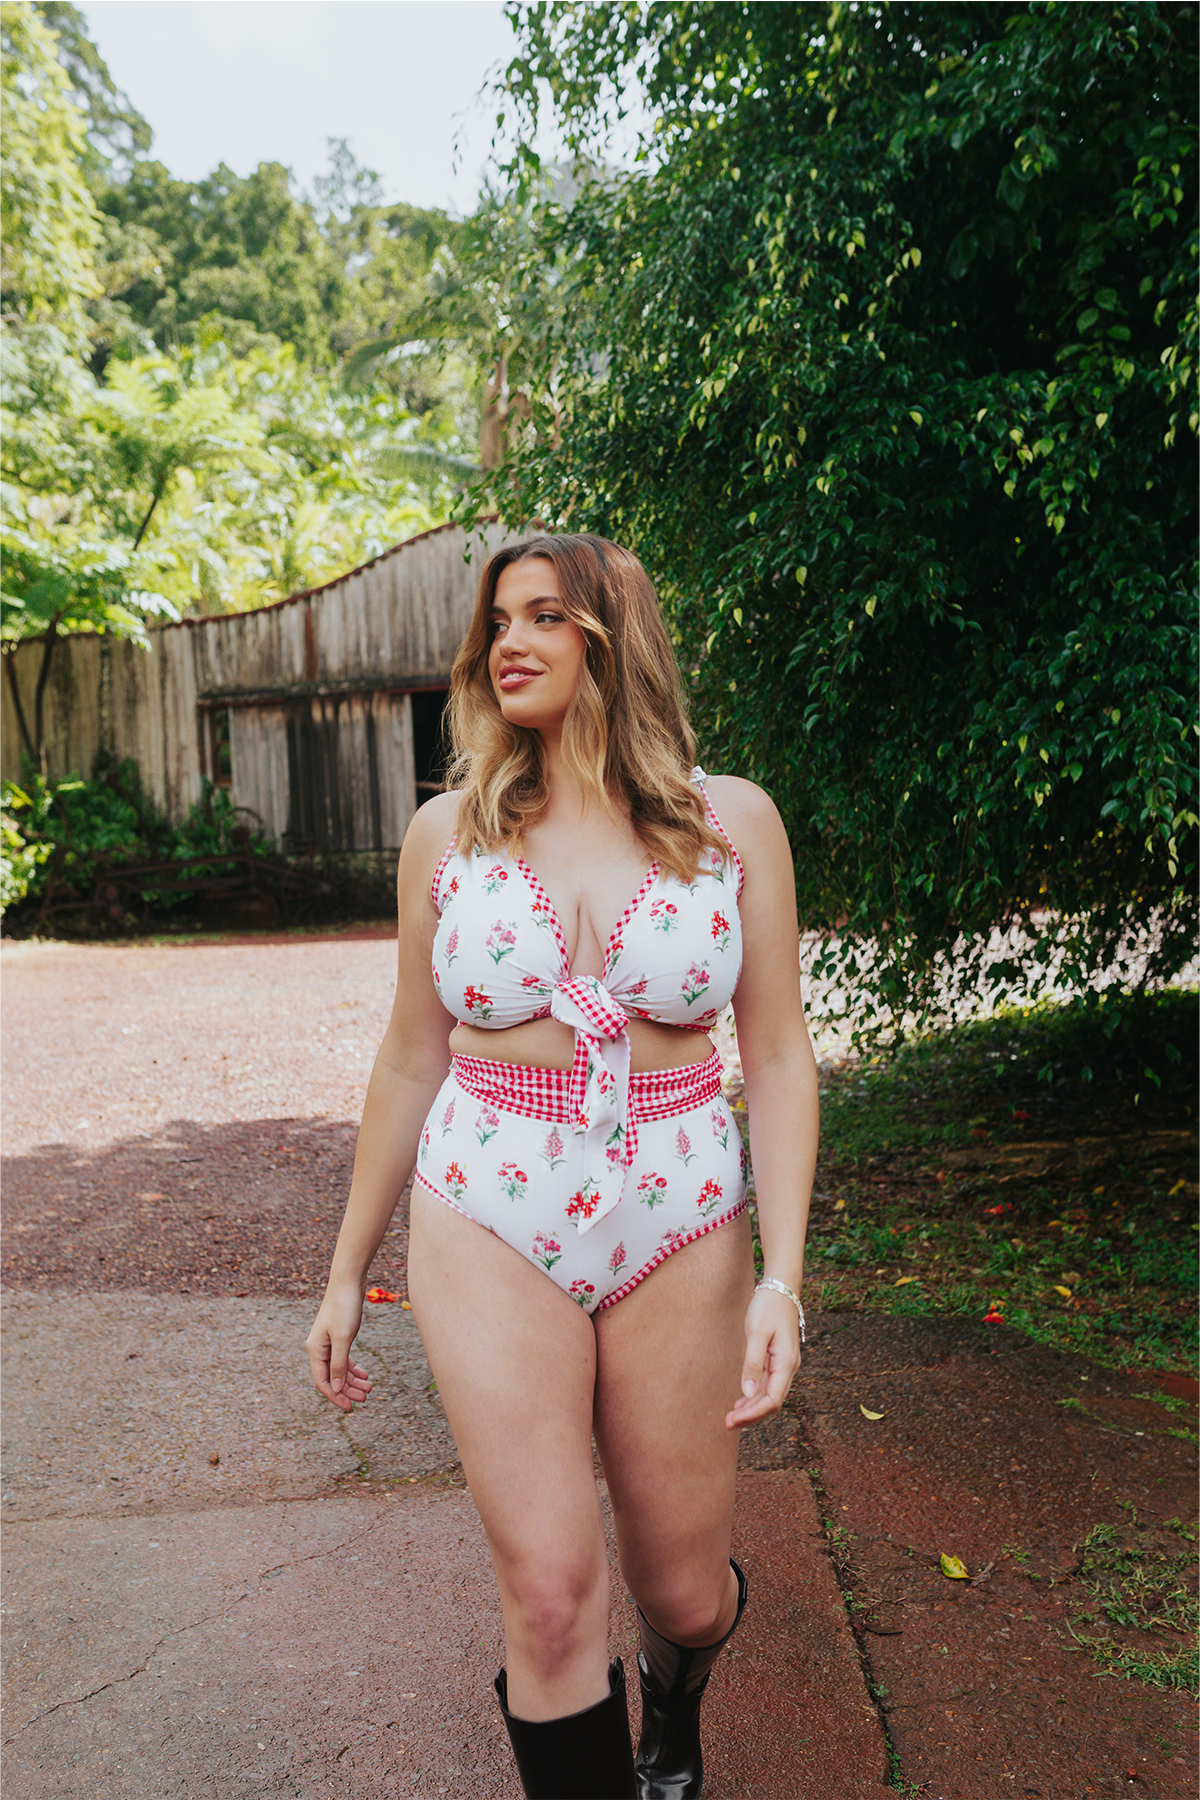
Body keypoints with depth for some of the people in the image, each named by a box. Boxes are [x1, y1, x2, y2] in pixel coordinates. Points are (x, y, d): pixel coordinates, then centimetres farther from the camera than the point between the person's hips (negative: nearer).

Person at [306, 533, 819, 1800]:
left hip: (678, 1225, 1)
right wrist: (347, 1271, 10)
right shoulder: (448, 831, 0)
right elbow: (410, 1061, 7)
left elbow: (777, 1056, -1)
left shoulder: (732, 821, -2)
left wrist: (783, 1275, -10)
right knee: (550, 1587, -6)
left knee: (684, 1592, 14)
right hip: (488, 1228, 0)